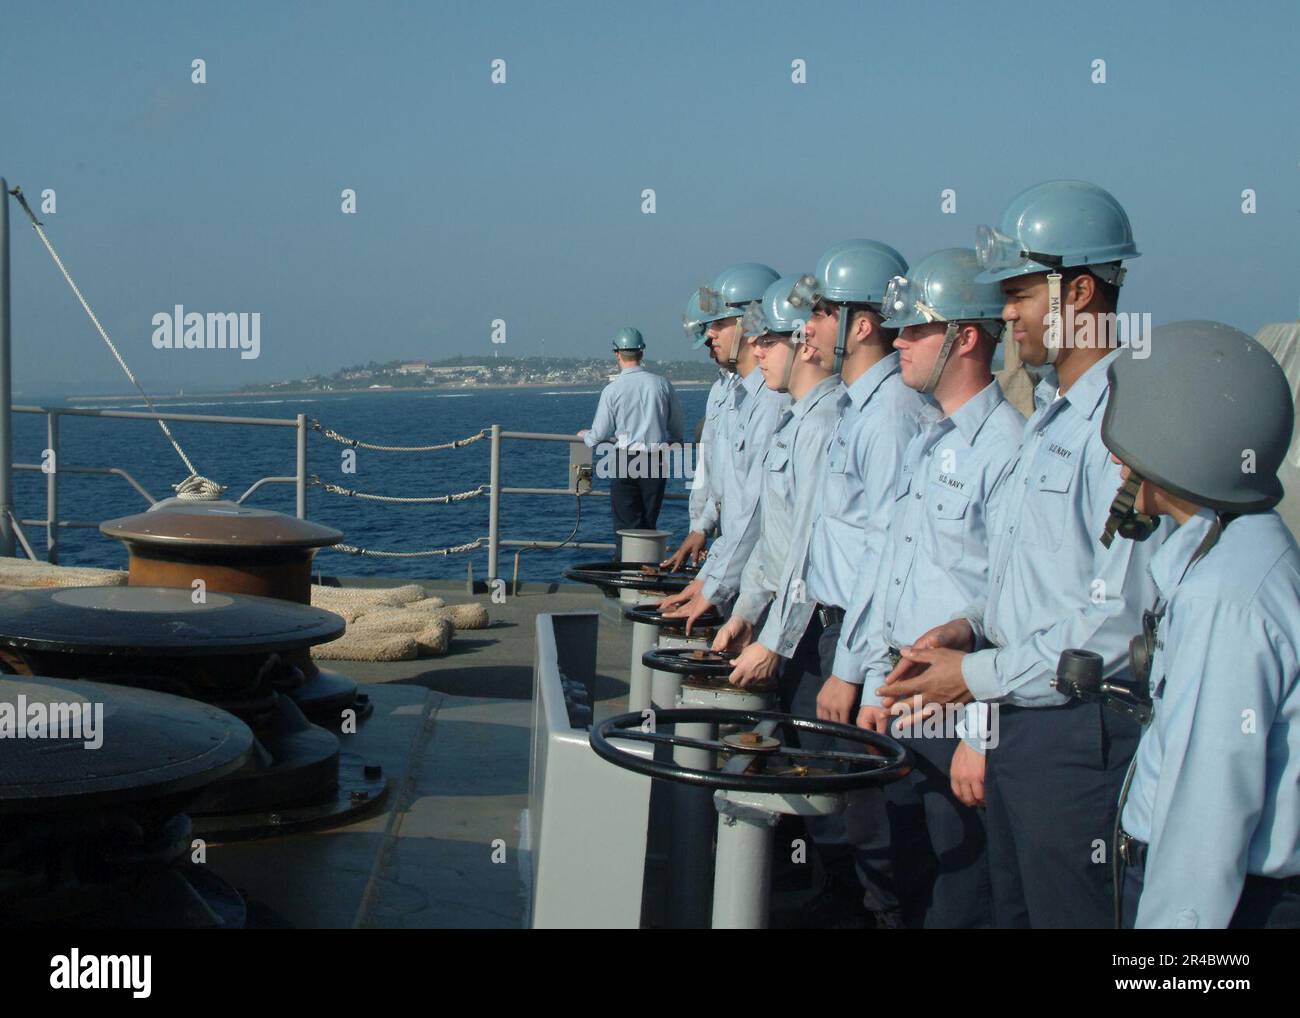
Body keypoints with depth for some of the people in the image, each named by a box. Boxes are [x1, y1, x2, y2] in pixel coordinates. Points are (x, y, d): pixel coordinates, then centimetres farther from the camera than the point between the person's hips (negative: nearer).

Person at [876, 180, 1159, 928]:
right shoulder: (1053, 412, 14)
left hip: (1080, 734, -10)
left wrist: (979, 676, -15)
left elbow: (1119, 618, -23)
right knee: (1015, 909, 18)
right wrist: (973, 624, 7)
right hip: (1020, 721, 10)